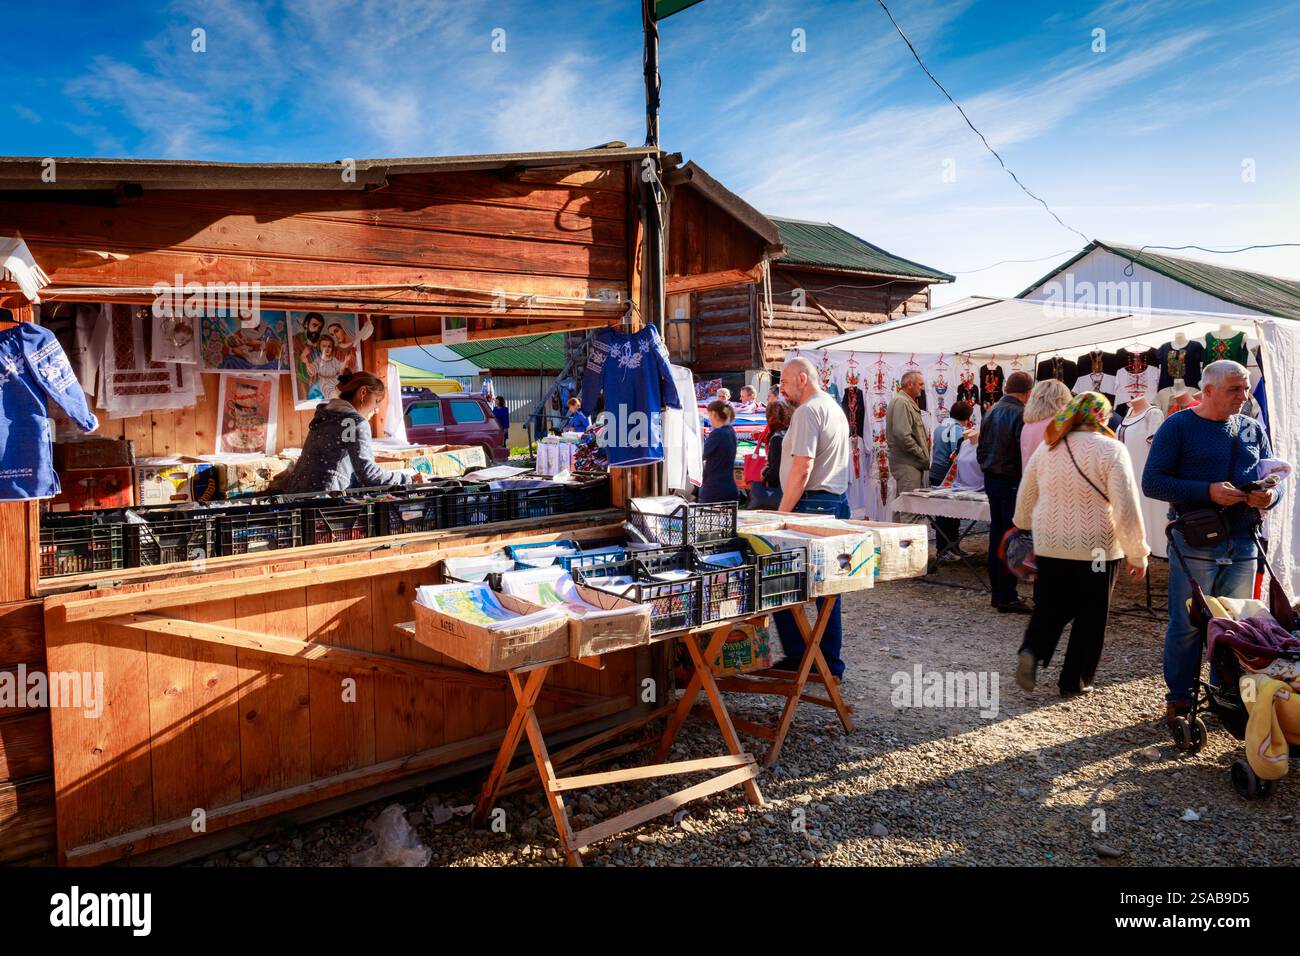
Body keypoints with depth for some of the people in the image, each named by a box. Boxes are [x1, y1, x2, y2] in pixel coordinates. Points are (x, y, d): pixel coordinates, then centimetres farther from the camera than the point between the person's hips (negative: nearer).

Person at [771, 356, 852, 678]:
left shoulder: (807, 412, -12)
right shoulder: (836, 408, 19)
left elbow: (802, 468, -20)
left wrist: (780, 514, -17)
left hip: (811, 504, -10)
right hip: (837, 503, 10)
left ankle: (797, 656, 1)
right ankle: (830, 662, 16)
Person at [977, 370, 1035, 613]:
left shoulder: (990, 412, 9)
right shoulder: (1021, 415, -16)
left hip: (991, 480, 8)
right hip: (1012, 482, -8)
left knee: (996, 534, 13)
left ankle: (997, 592, 21)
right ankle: (1007, 597, 0)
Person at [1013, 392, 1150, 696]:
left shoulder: (1047, 447, 3)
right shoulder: (1111, 450, -11)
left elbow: (1025, 497, 14)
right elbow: (1126, 508, -14)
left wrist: (1023, 525, 34)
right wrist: (1137, 554, -6)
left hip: (1049, 545, 4)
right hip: (1095, 547, -4)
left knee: (1051, 606, 18)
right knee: (1090, 616, 11)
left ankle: (1031, 650, -7)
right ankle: (1074, 682, 18)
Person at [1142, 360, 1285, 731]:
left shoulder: (1253, 429, 12)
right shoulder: (1178, 427, -4)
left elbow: (1273, 478, 16)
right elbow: (1152, 482, -11)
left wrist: (1270, 495, -9)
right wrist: (1208, 492, -21)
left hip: (1243, 545, 5)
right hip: (1194, 544, -5)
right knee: (1187, 626, 1)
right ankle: (1179, 701, 14)